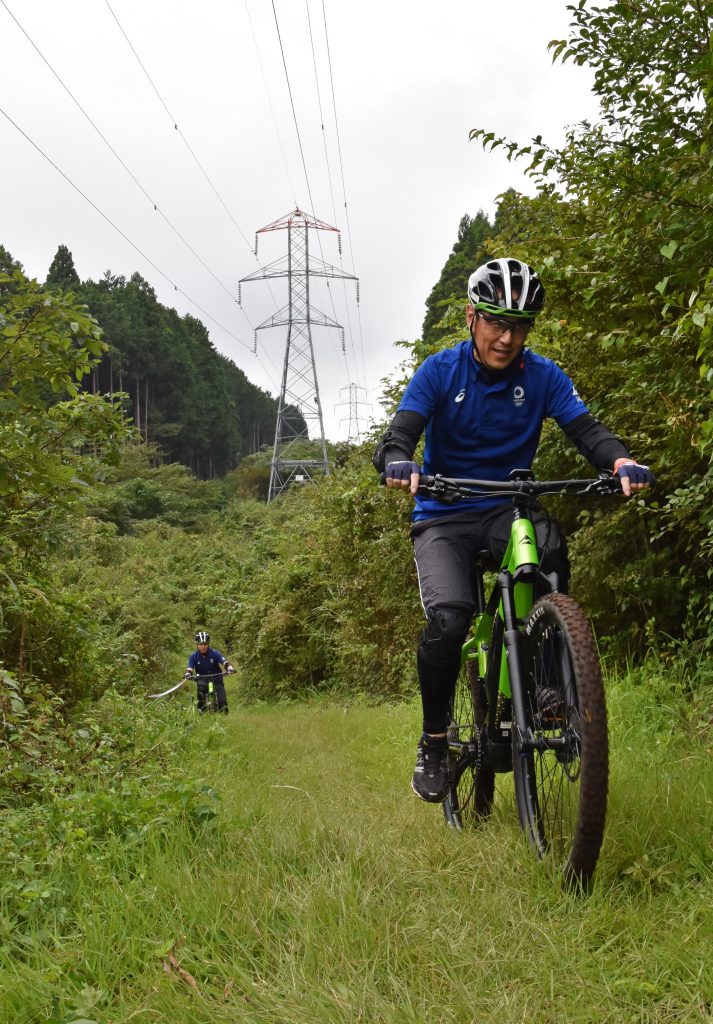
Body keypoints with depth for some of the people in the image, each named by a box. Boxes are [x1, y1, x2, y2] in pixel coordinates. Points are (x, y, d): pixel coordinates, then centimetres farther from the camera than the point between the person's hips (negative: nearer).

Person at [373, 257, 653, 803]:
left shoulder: (543, 376, -3)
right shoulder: (440, 371, -7)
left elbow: (586, 428, -13)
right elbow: (399, 435, -16)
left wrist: (622, 461, -36)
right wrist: (398, 463, -41)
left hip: (508, 510, 1)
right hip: (444, 517, -1)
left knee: (550, 544, -35)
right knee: (449, 616, -27)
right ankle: (434, 741, -5)